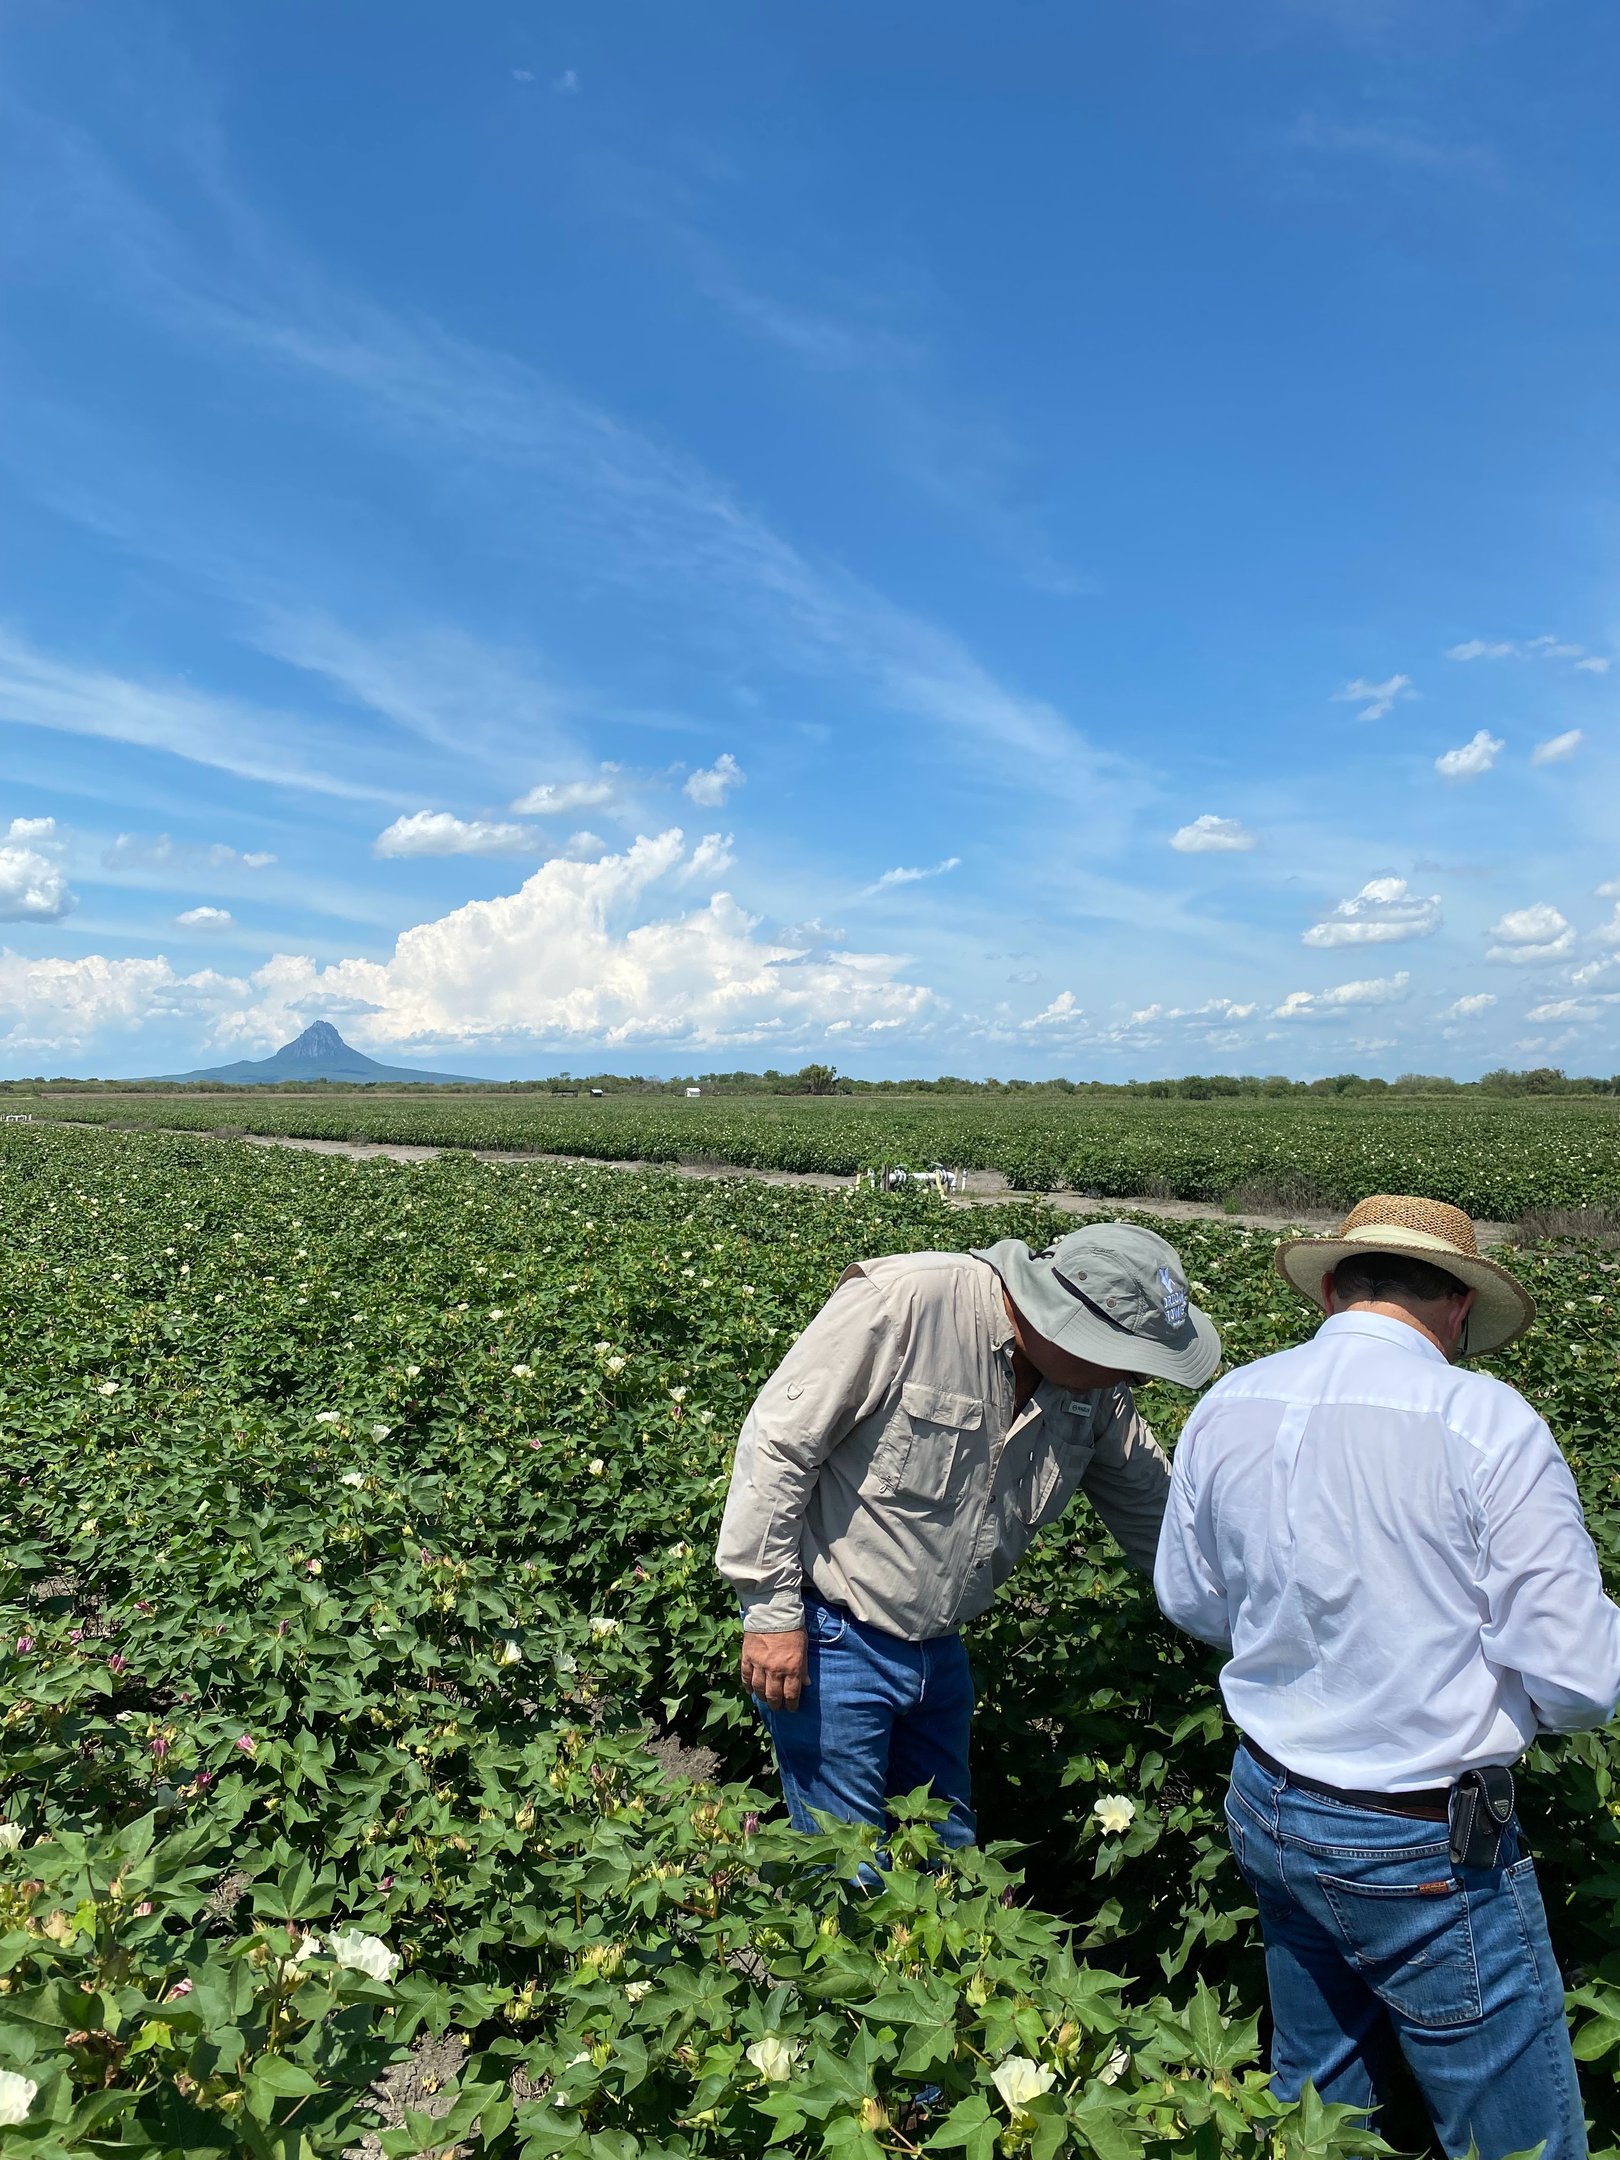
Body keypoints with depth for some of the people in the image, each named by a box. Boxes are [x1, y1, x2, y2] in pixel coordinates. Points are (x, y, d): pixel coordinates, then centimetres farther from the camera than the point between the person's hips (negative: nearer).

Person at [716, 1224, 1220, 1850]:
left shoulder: (1096, 1390, -5)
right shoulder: (902, 1302, -27)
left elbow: (1153, 1510, 11)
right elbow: (777, 1442, -23)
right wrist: (770, 1611, -20)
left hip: (937, 1649, 7)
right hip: (832, 1638, -6)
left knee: (948, 1855, 21)